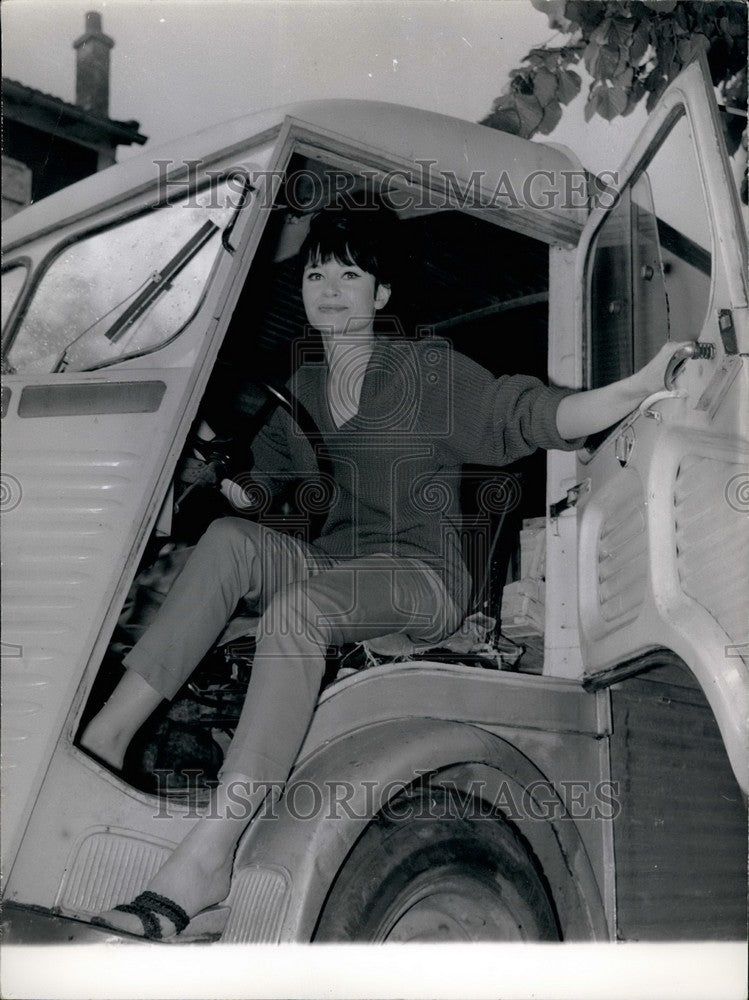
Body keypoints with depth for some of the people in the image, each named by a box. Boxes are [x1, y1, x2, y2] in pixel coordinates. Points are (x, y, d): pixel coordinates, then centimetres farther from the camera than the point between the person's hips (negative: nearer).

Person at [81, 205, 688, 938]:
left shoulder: (428, 370, 2)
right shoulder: (300, 391, 18)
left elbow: (529, 415, -9)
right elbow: (252, 488, 26)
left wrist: (637, 389, -21)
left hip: (422, 581, -5)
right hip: (329, 569, 5)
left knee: (297, 607, -35)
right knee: (230, 540, -25)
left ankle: (203, 861, -41)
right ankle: (106, 735, -30)